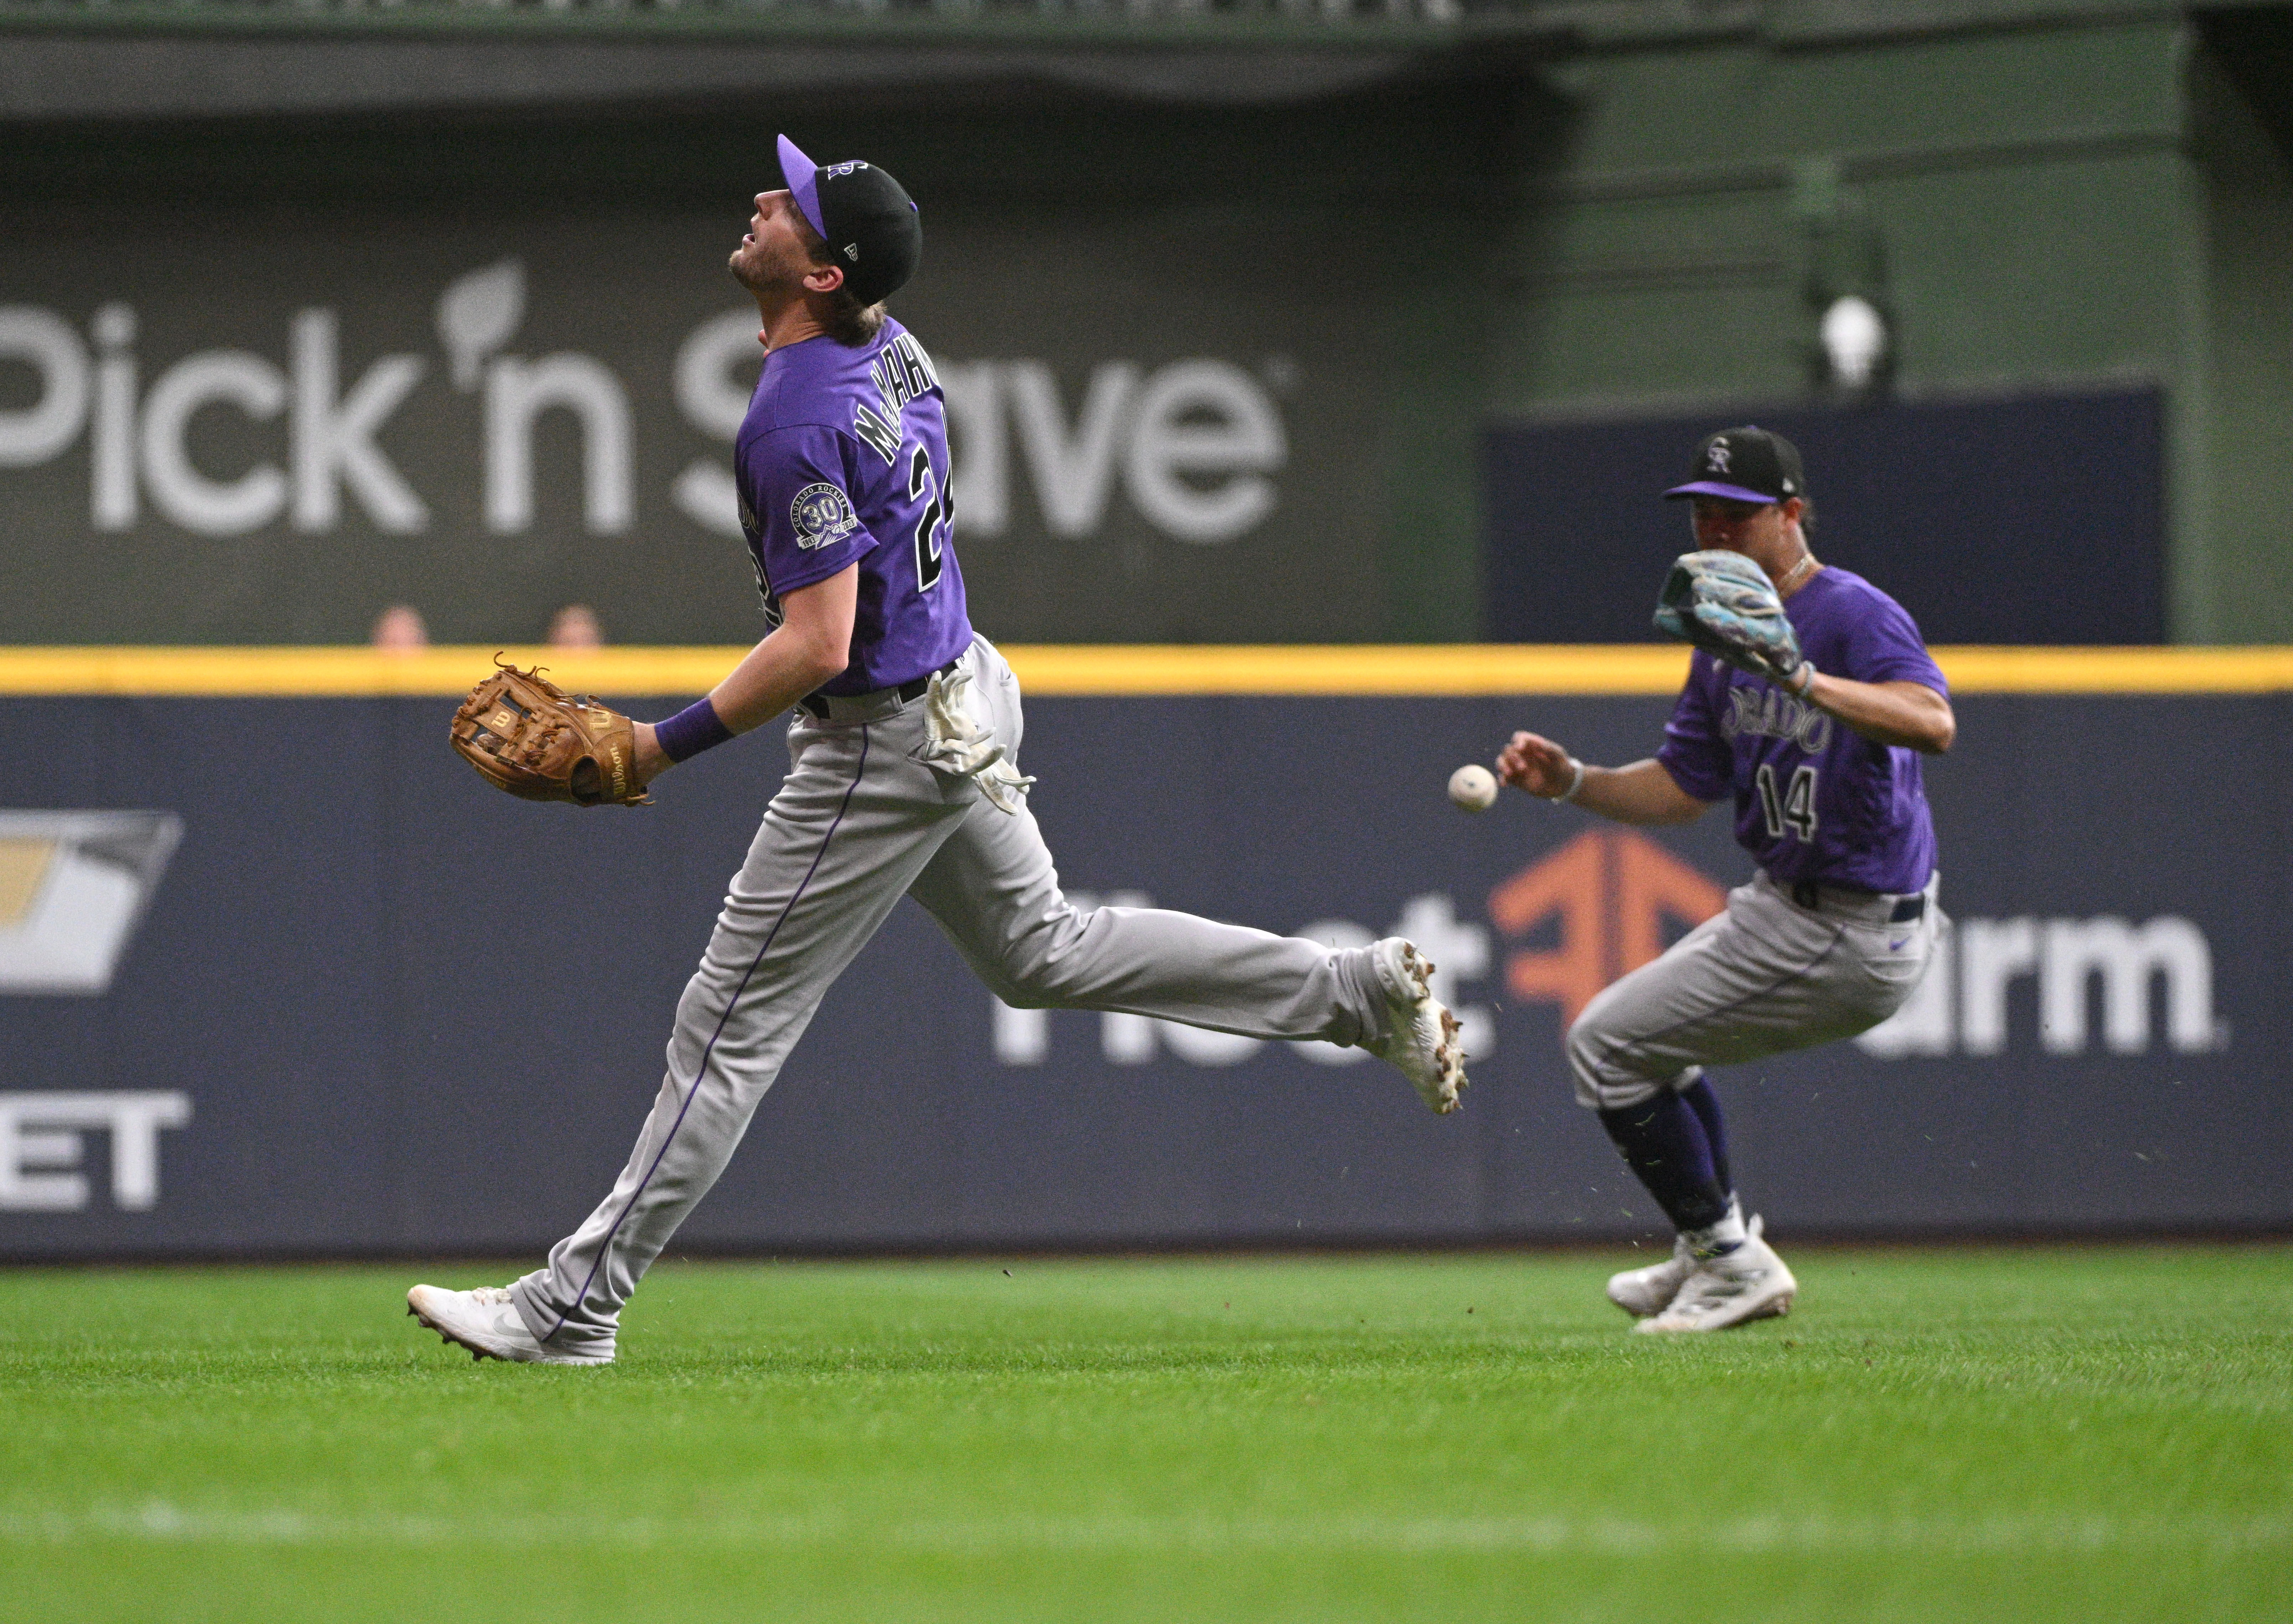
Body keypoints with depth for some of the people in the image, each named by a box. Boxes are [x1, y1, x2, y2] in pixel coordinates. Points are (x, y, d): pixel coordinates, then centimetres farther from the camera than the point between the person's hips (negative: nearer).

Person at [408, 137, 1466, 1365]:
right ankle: (1359, 992, 21)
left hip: (883, 743, -9)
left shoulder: (797, 425, -27)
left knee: (733, 1023, -4)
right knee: (1042, 955, 24)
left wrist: (670, 745, -24)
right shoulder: (892, 349, 2)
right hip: (964, 689, 9)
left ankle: (572, 1308, 1)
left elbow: (817, 646, -30)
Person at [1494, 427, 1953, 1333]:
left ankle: (1733, 1264, 4)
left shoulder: (1853, 616, -19)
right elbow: (1682, 789, 17)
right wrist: (1570, 782, 1)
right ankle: (1714, 1255, 34)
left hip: (1848, 942, -10)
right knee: (1656, 1037, 29)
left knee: (1607, 1047, -6)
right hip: (1785, 909, 10)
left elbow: (1933, 723, -38)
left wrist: (1803, 681, -50)